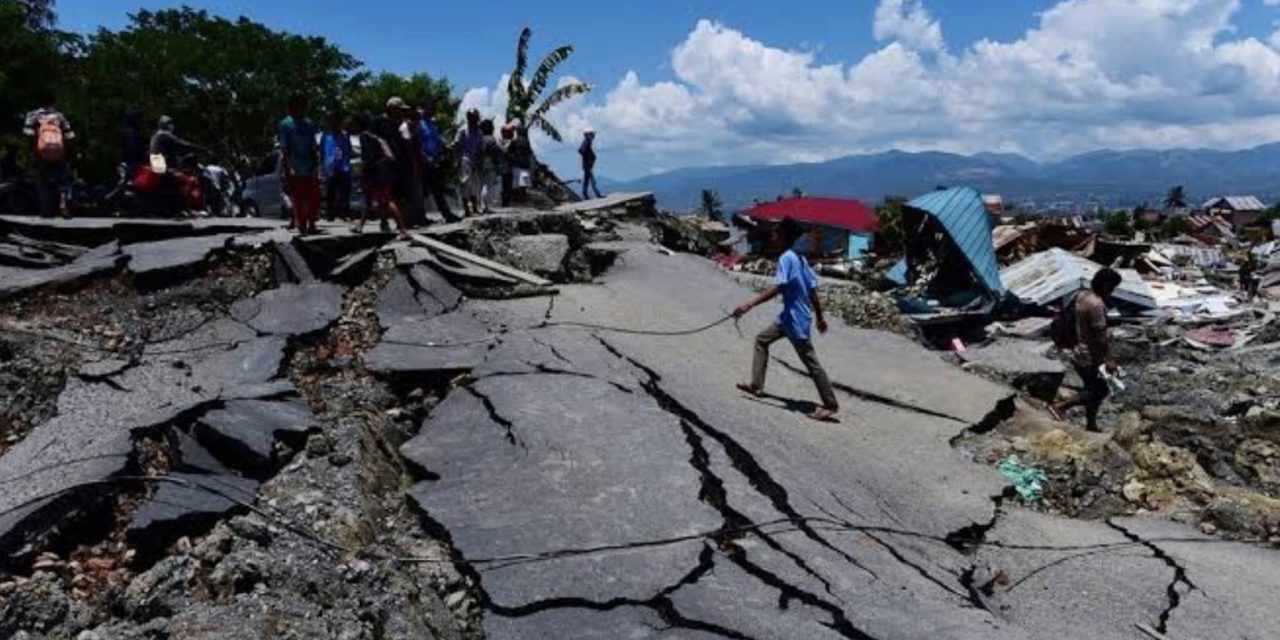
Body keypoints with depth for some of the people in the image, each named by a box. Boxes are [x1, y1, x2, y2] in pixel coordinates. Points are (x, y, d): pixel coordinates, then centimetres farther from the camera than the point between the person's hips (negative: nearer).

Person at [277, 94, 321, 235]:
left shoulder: (309, 124, 11)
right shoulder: (285, 124, -3)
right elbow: (284, 149, -5)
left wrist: (316, 165, 6)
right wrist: (289, 167, -14)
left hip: (310, 170, 4)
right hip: (295, 171, -4)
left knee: (314, 199, 4)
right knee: (298, 201, 2)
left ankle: (311, 224, 20)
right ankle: (302, 227, 11)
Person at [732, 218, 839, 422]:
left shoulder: (787, 258, -18)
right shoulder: (799, 257, 10)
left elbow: (776, 288, -29)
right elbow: (813, 289, 12)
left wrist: (749, 304, -31)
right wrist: (820, 317, 19)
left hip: (796, 319, -10)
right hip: (790, 316, 10)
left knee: (811, 361, -2)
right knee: (762, 339, 18)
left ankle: (830, 405, 7)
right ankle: (757, 385, 21)